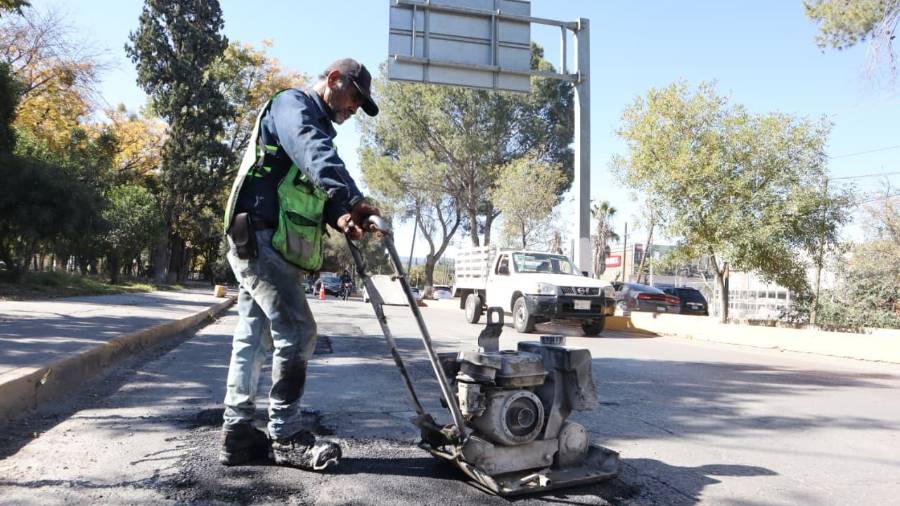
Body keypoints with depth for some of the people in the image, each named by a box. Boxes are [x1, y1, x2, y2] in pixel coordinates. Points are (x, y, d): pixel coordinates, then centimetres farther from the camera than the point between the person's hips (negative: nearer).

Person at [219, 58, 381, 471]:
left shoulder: (317, 127, 26)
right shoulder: (292, 104, -4)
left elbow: (318, 191, 14)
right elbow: (315, 155, -27)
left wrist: (340, 216, -9)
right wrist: (351, 198, -42)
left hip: (269, 246, 10)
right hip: (259, 238, -10)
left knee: (254, 339, 10)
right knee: (297, 333, -11)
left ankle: (238, 433, 18)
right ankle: (286, 436, -1)